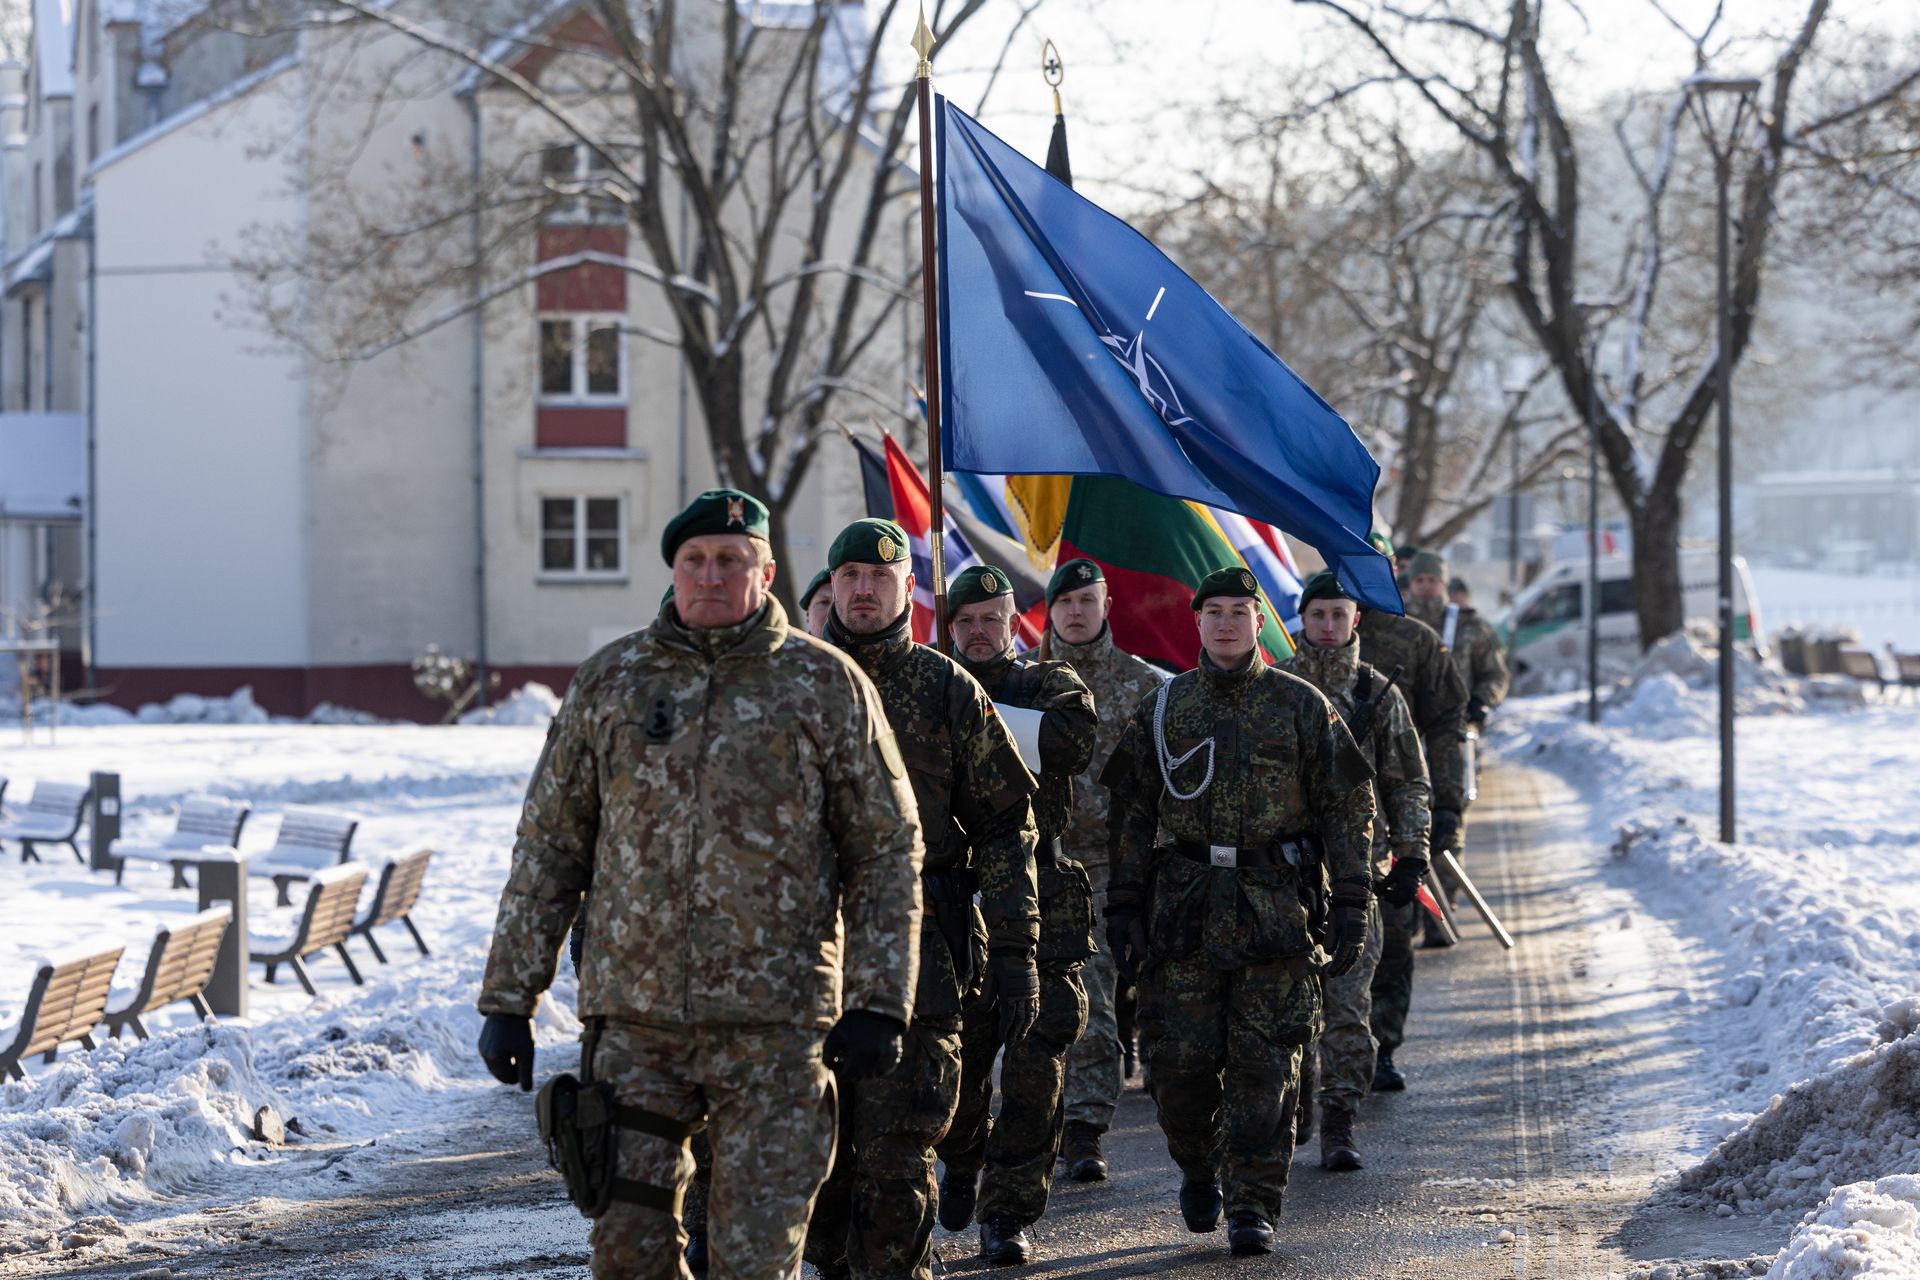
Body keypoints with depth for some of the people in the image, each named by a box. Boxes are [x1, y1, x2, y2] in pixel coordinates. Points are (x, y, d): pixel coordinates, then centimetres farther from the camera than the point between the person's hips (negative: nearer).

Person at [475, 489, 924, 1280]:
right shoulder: (608, 683, 9)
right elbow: (548, 848, 12)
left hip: (775, 1023, -2)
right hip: (632, 1015, 2)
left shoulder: (826, 686, 3)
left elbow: (888, 849, 4)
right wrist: (509, 999, 7)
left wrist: (878, 1003, -5)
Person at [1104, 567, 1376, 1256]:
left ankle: (1252, 1206, 3)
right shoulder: (1163, 709, 10)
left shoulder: (1302, 707, 5)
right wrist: (1124, 908, 7)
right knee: (1181, 1058, -1)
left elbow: (1348, 806, 5)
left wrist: (1351, 907, -2)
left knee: (1264, 1067, -3)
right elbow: (1132, 812, 12)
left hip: (1276, 907, -1)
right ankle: (1198, 1169, 25)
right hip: (1185, 907, 1)